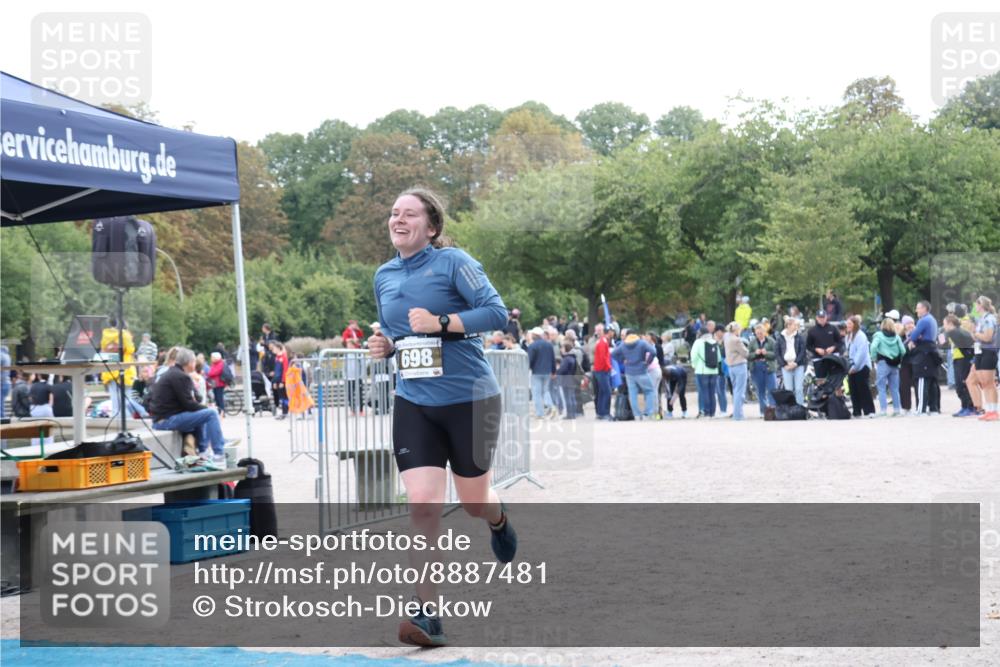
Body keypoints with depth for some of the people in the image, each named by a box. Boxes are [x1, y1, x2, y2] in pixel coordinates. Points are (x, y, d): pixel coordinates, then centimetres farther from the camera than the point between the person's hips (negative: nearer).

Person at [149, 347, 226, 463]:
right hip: (167, 420, -11)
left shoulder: (172, 373, 18)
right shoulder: (180, 377, -14)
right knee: (211, 414, -15)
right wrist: (207, 408, -2)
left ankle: (203, 452, 31)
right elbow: (188, 404, -17)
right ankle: (219, 455, -14)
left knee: (201, 413, 30)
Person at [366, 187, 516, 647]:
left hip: (469, 398, -4)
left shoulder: (453, 262, -9)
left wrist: (441, 323, -25)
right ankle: (427, 615, -8)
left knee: (473, 501, 10)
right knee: (422, 505, -11)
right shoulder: (383, 276, 9)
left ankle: (498, 521, 50)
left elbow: (496, 313, -15)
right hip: (414, 403, 4)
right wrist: (385, 345, 1)